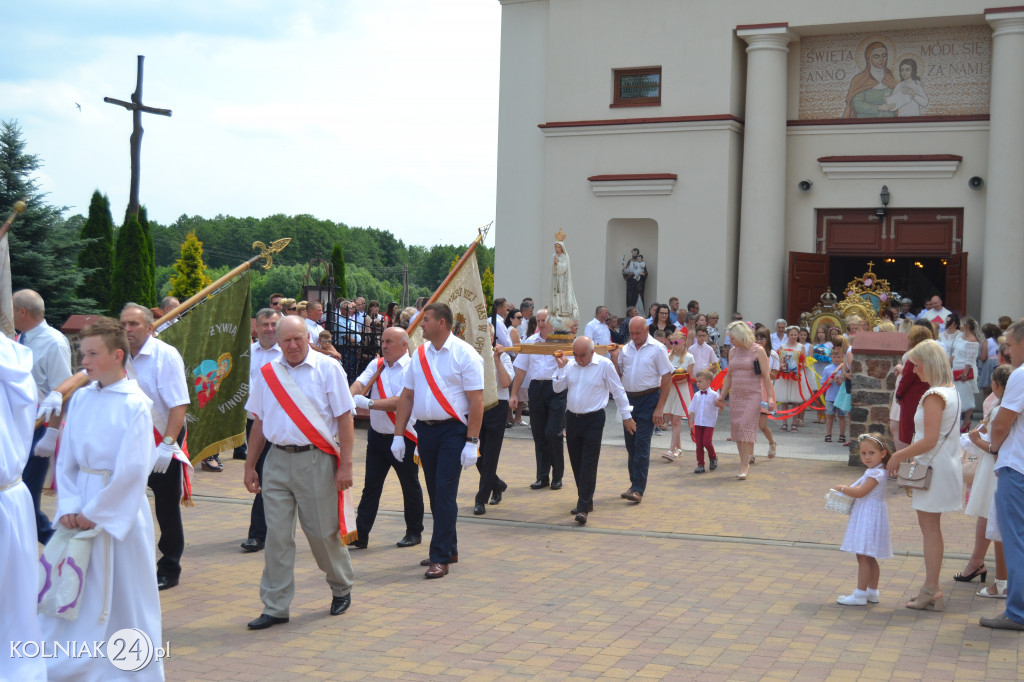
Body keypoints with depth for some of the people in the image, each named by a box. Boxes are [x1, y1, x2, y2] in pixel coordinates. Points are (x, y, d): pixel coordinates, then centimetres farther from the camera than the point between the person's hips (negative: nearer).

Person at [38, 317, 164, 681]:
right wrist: (69, 506, -5)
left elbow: (133, 469, -16)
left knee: (127, 594, 5)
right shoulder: (81, 398, 4)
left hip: (122, 509, -5)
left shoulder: (135, 404, -12)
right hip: (82, 509, 5)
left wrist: (95, 513, -13)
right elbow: (66, 457, 7)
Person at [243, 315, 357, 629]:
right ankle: (275, 607, 12)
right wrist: (250, 466, 12)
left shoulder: (328, 369, -3)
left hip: (316, 461, -3)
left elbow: (344, 418, -5)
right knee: (276, 535, 3)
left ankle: (342, 588, 30)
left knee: (322, 532, 5)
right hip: (277, 460, 3)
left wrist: (345, 465, -10)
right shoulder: (267, 374, 9)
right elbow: (259, 423, 14)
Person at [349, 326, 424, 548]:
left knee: (410, 486, 9)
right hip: (377, 436, 5)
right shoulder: (376, 365, 7)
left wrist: (369, 403, -28)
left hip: (404, 437, -5)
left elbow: (401, 402, -23)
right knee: (371, 487, 7)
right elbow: (359, 384, -7)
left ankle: (414, 532, 23)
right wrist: (348, 399, -28)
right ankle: (360, 536, 10)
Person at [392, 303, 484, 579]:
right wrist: (398, 435, 6)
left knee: (445, 493, -8)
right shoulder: (420, 354, 10)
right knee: (435, 493, 13)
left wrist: (472, 442, -17)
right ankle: (449, 548, 26)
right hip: (425, 429, 6)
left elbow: (476, 400, -12)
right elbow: (407, 396, 12)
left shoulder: (464, 354, -9)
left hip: (453, 430, -6)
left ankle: (441, 558, -3)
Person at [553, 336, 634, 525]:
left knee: (588, 464, -8)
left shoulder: (605, 365, -8)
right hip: (572, 418, 5)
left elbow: (618, 391, -1)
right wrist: (560, 367, -5)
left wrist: (626, 416, 2)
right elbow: (557, 387, 7)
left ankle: (584, 507, -10)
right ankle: (585, 500, 25)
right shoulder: (570, 364, 5)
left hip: (593, 420, -5)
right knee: (576, 463, 11)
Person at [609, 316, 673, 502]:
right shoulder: (625, 349, 9)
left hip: (648, 400, -5)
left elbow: (667, 380, -8)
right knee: (630, 445, 10)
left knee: (642, 445, -9)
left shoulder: (657, 349, -6)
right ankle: (634, 483, 21)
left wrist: (660, 408, -13)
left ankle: (638, 489, -9)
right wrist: (614, 357, -2)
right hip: (628, 399, 6)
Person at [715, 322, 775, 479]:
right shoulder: (733, 352, 12)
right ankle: (744, 463, 10)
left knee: (747, 428, -13)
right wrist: (721, 396, 17)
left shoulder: (758, 350, -4)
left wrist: (770, 397, -12)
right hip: (736, 395, 6)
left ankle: (744, 466, -12)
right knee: (736, 429, 2)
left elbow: (766, 376, -6)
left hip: (753, 395, -6)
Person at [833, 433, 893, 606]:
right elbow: (860, 490, 18)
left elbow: (860, 492, -22)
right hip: (867, 518, 10)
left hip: (870, 518, -10)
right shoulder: (873, 472, 13)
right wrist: (847, 490, 2)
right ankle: (872, 591, 23)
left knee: (863, 557, -7)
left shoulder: (876, 473, -18)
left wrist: (842, 488, -9)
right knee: (869, 558, 16)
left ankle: (860, 594, -4)